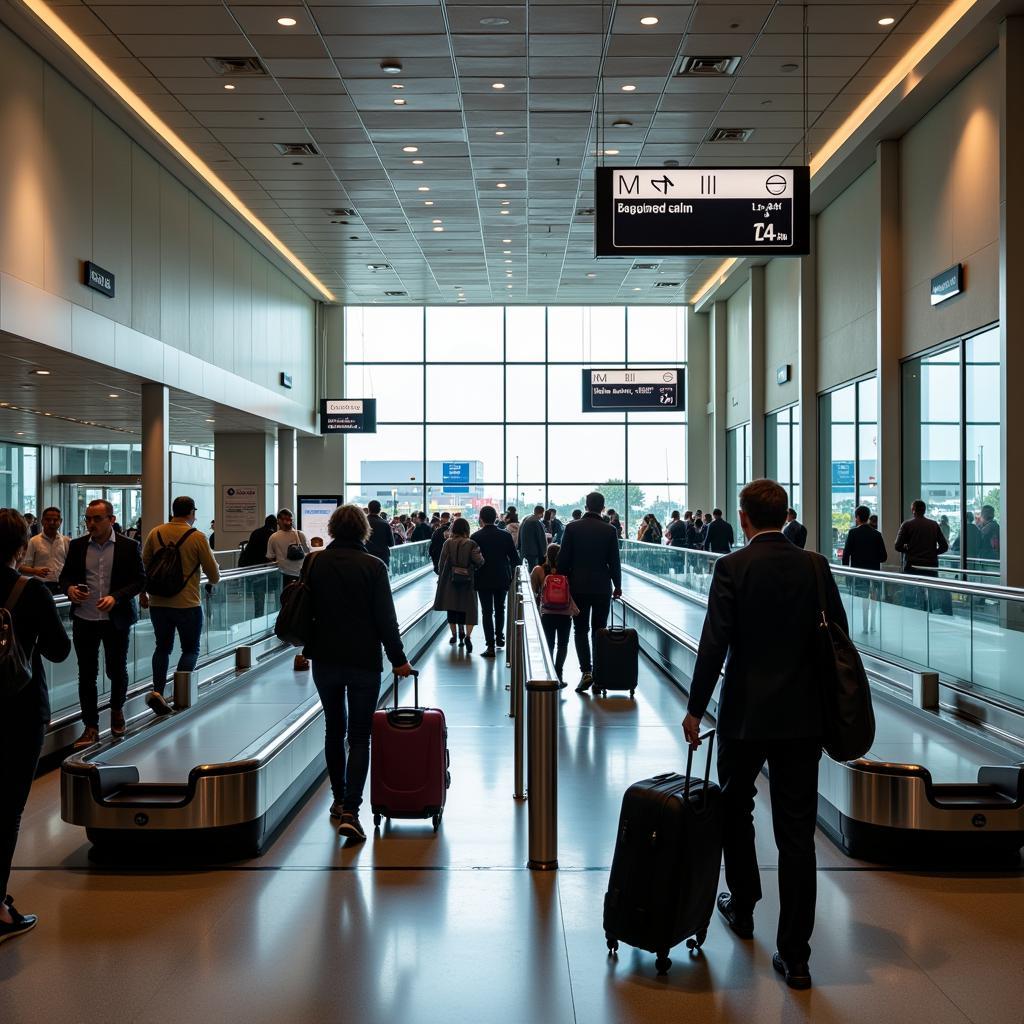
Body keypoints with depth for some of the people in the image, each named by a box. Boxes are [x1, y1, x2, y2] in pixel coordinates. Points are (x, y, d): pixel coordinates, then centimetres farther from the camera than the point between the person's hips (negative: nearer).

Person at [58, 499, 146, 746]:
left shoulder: (129, 547, -4)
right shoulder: (77, 546, 3)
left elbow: (140, 580, -4)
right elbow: (65, 577, 10)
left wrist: (115, 597, -19)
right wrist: (69, 589, -13)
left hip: (117, 619, -2)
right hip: (84, 620, 2)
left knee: (117, 669, 11)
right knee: (87, 673, 4)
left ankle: (117, 710, 38)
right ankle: (90, 727, 13)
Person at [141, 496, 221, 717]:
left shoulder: (155, 533, 2)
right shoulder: (197, 537, -9)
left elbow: (144, 565, 11)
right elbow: (214, 576, -5)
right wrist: (212, 580, 18)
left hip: (158, 602, 4)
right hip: (187, 605, -4)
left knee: (163, 647, 17)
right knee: (190, 649, 10)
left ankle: (157, 690, 1)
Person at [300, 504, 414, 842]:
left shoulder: (314, 561, -1)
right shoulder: (373, 566, -9)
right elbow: (386, 618, -9)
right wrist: (398, 659, -1)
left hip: (324, 659, 3)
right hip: (364, 661, -3)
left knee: (334, 729, 19)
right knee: (359, 737, 1)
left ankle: (339, 800, 29)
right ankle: (350, 812, -10)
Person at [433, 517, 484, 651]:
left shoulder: (448, 543, -4)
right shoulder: (471, 544, -10)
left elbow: (441, 563, 1)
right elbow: (479, 562, -15)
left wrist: (440, 577, 14)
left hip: (450, 581, 2)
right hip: (467, 581, -2)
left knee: (452, 609, 15)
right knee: (469, 609, 1)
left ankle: (454, 635, 24)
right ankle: (467, 635, -17)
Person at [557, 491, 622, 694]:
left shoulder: (572, 528, -4)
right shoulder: (609, 530, -4)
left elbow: (563, 559, -3)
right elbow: (614, 561, -2)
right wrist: (617, 585, 11)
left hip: (578, 587, 0)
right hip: (602, 587, 1)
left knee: (580, 630, 6)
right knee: (599, 630, 10)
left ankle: (586, 671, -10)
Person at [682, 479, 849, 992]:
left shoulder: (732, 568, -10)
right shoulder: (815, 566, 0)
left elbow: (714, 644, -14)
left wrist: (695, 709, -5)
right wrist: (830, 706, 18)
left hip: (744, 713, -2)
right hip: (802, 717, 2)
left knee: (734, 808, 22)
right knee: (796, 834, 4)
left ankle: (742, 906, 38)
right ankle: (794, 956, 7)